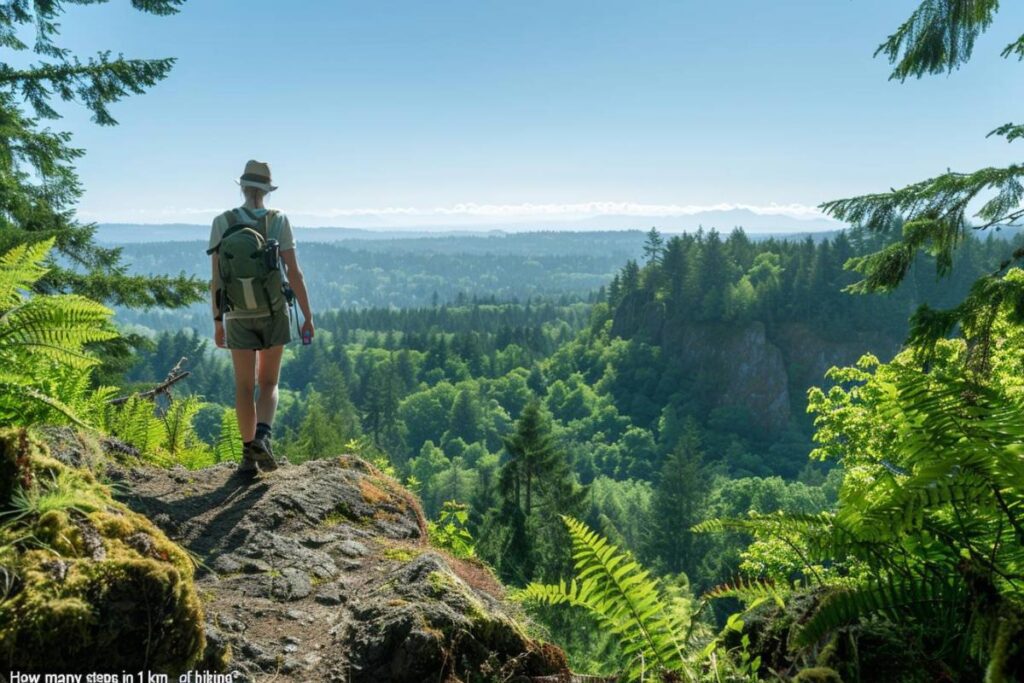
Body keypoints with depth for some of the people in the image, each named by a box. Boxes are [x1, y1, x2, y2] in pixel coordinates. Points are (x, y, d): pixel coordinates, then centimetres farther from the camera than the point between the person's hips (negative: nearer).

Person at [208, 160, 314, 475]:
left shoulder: (222, 222, -1)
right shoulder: (278, 221, -5)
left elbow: (216, 278, -3)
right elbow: (294, 273, -10)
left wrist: (217, 323, 4)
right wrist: (308, 317, -5)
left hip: (239, 317, 1)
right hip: (274, 313, 0)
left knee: (245, 387, 9)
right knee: (269, 383, 11)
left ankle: (249, 455, 9)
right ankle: (262, 438, -14)